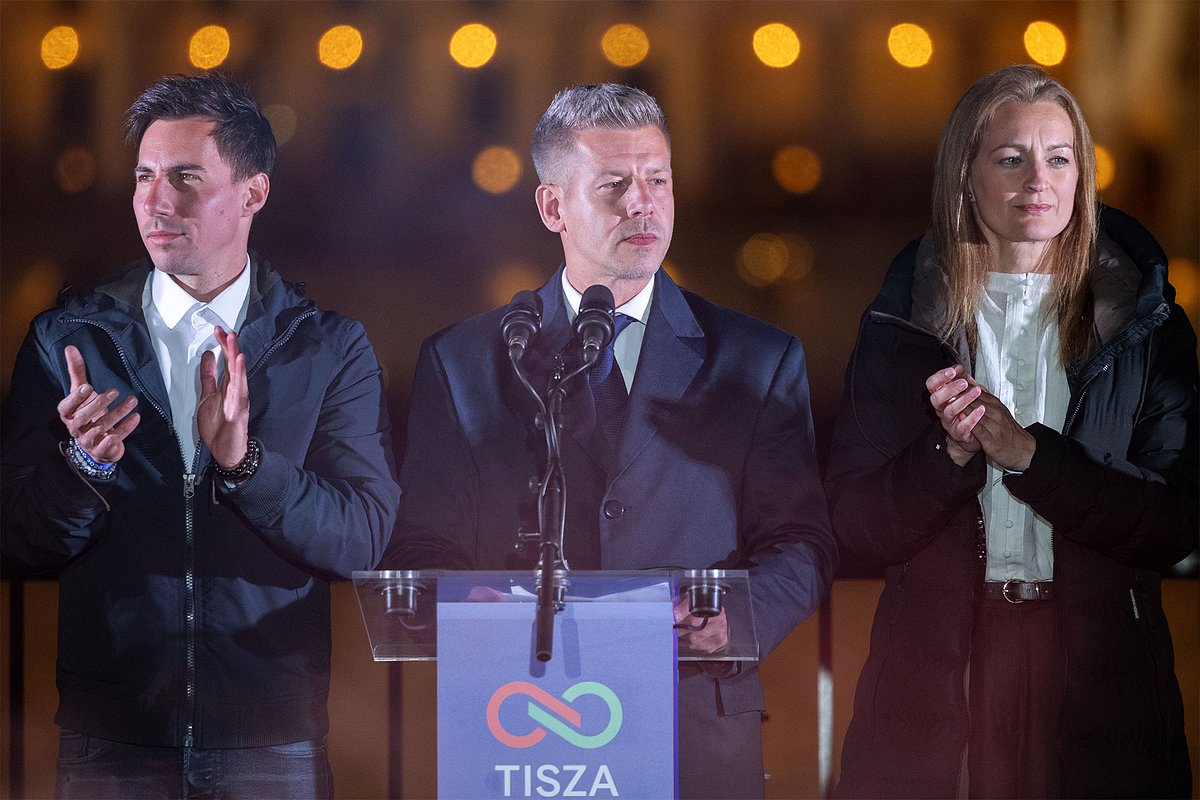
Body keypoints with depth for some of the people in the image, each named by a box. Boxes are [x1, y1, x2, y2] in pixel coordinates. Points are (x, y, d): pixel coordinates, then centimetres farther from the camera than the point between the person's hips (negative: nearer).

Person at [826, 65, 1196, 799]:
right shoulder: (904, 322, 6)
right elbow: (857, 528, 2)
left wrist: (1028, 454, -14)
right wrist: (952, 454, -15)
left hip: (1095, 676, 0)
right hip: (934, 676, 0)